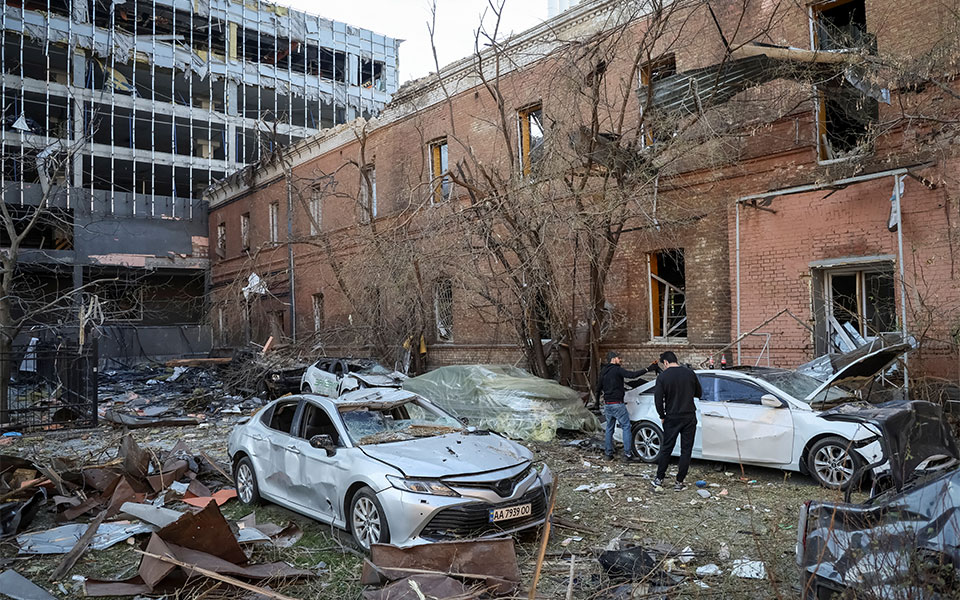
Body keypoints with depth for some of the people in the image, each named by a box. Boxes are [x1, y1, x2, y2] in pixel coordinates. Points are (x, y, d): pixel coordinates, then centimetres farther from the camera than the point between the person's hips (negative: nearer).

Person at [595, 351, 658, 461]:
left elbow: (598, 388, 18)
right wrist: (648, 369, -22)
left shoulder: (603, 371, 12)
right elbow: (632, 375, -24)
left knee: (609, 428, 13)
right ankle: (627, 453, -6)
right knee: (626, 427, -2)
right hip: (617, 404, -7)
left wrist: (597, 402, 27)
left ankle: (609, 453, 13)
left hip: (607, 404, 7)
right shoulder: (617, 370, -10)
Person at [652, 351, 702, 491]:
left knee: (666, 449, 10)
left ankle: (659, 479, 16)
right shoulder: (690, 373, -1)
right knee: (686, 450, 7)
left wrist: (662, 416, 3)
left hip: (671, 418, -1)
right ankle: (679, 483, 8)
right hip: (689, 418, 1)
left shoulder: (662, 377, -8)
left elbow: (658, 399, -10)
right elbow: (699, 393, 9)